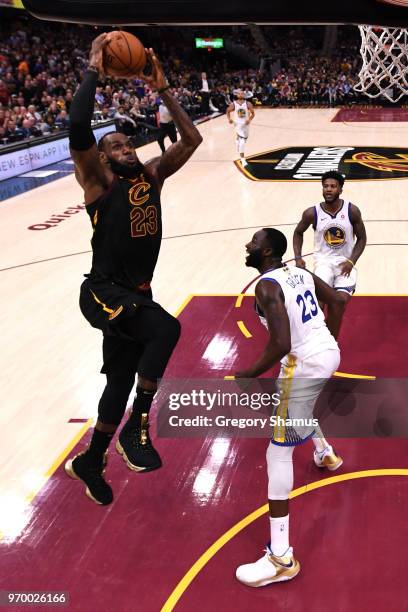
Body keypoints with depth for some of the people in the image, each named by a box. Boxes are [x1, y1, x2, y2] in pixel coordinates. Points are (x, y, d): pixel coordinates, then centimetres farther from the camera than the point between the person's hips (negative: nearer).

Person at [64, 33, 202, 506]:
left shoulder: (151, 174, 12)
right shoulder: (97, 179, -6)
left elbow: (192, 139, 12)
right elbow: (78, 127, -23)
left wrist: (162, 89, 7)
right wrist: (94, 68, -15)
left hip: (136, 293, 7)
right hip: (104, 292, -7)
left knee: (121, 380, 15)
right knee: (166, 328, -33)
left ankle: (89, 462, 36)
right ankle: (136, 427, -18)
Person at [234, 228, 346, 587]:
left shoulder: (267, 286, -17)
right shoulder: (301, 273, 8)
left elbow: (281, 344, -27)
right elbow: (337, 301, 21)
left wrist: (248, 375, -14)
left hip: (304, 364, -9)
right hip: (329, 352, 9)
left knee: (278, 452, -7)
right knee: (302, 406, 41)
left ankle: (281, 558, -9)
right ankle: (326, 454, 69)